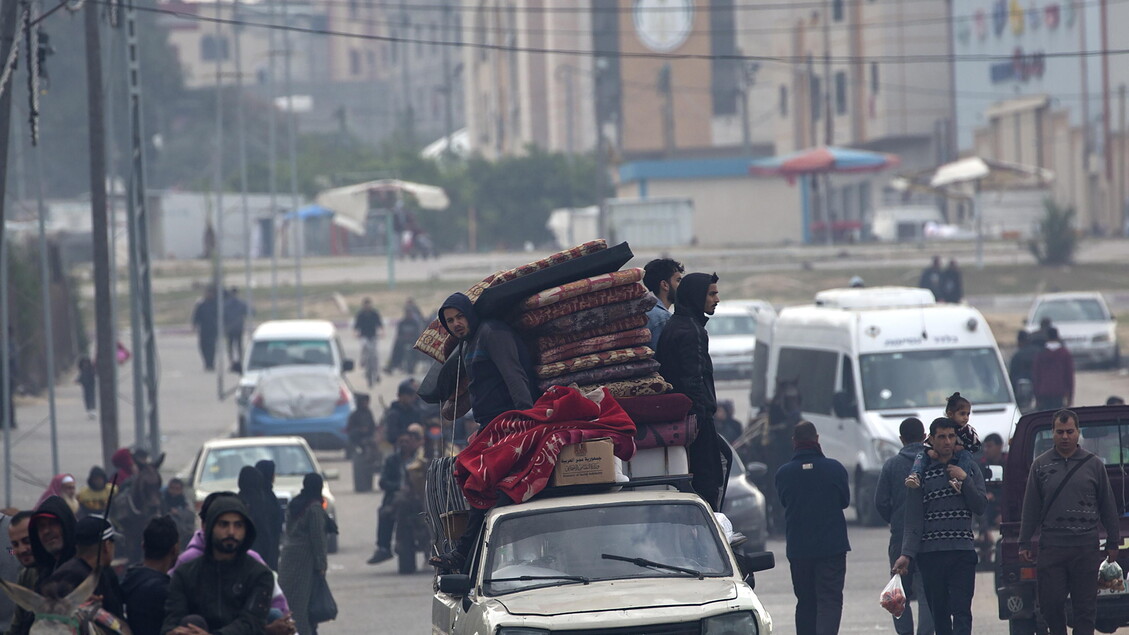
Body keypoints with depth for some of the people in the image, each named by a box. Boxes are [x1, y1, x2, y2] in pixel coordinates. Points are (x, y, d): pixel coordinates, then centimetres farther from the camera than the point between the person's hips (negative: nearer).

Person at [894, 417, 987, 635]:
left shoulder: (970, 470, 12)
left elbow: (980, 506, 4)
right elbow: (913, 519, 1)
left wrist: (964, 480, -8)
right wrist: (907, 554, -9)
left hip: (963, 553, 0)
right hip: (930, 554, 0)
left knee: (961, 612, -11)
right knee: (939, 614, 4)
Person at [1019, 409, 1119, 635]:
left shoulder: (1093, 464, 7)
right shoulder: (1041, 465, 9)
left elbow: (1108, 506, 11)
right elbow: (1030, 507, 10)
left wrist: (1112, 543, 7)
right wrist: (1024, 543, 6)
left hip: (1086, 547, -1)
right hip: (1051, 546, 1)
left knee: (1085, 607, -1)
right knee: (1050, 604, -1)